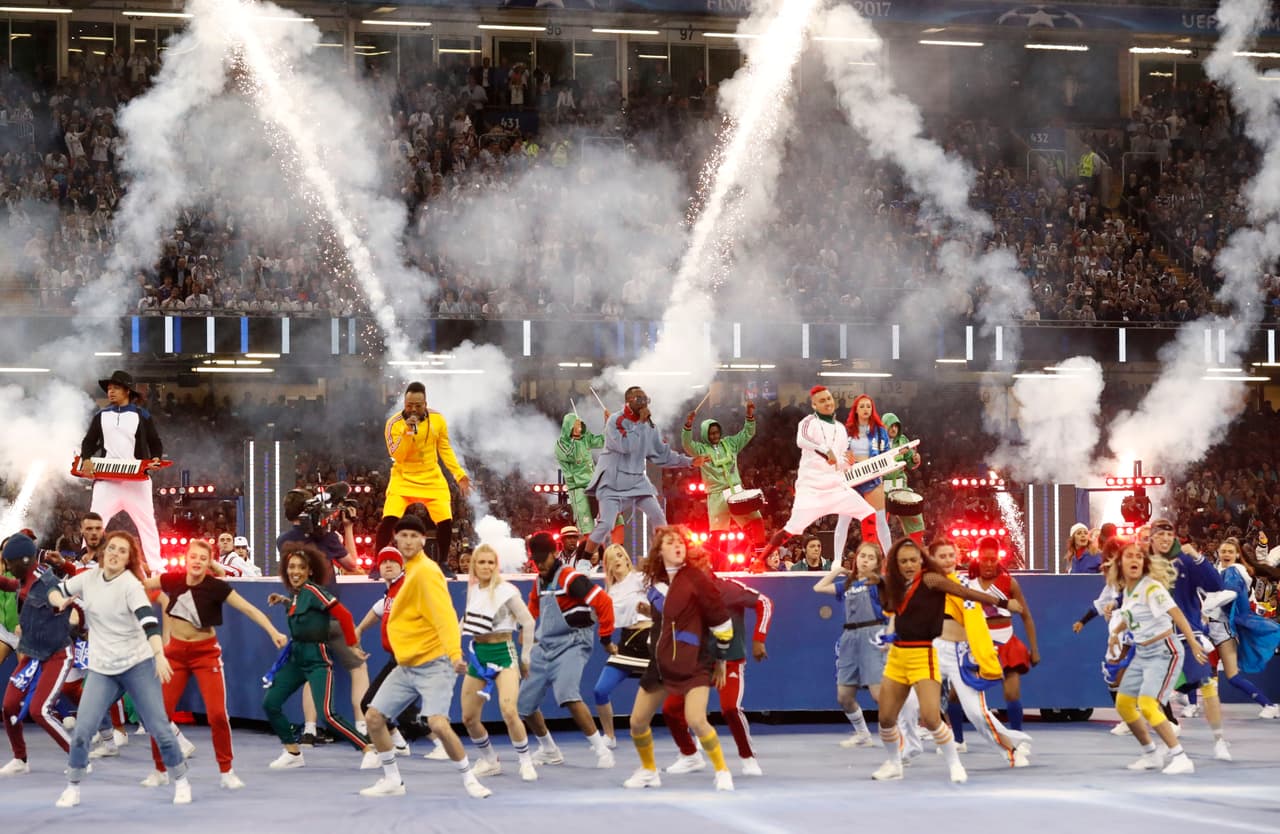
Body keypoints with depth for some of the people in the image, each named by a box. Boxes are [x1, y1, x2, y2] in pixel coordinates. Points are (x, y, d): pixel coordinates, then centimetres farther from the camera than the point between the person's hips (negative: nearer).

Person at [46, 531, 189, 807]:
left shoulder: (130, 585, -14)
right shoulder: (88, 578, 1)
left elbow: (148, 620, -27)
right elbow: (55, 592, 15)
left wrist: (159, 655, -42)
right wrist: (60, 601, -10)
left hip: (138, 664, -3)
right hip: (101, 670, 3)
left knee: (159, 728, -1)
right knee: (82, 730, -8)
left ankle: (181, 781, 17)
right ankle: (72, 788, 9)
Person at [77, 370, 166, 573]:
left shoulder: (142, 416, 5)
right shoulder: (101, 416, 13)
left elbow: (155, 443, 8)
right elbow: (89, 441, 16)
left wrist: (155, 459, -12)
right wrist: (86, 459, -4)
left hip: (136, 479, -2)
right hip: (106, 478, 2)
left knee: (147, 522, 2)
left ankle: (156, 568, 6)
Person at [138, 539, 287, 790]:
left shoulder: (215, 587, -17)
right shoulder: (172, 580, -9)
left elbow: (249, 609, -23)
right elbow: (139, 585, 7)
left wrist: (273, 632, -34)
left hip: (205, 652, -3)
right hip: (175, 651, 3)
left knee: (217, 714, -11)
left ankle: (227, 772, 5)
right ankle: (160, 771, 16)